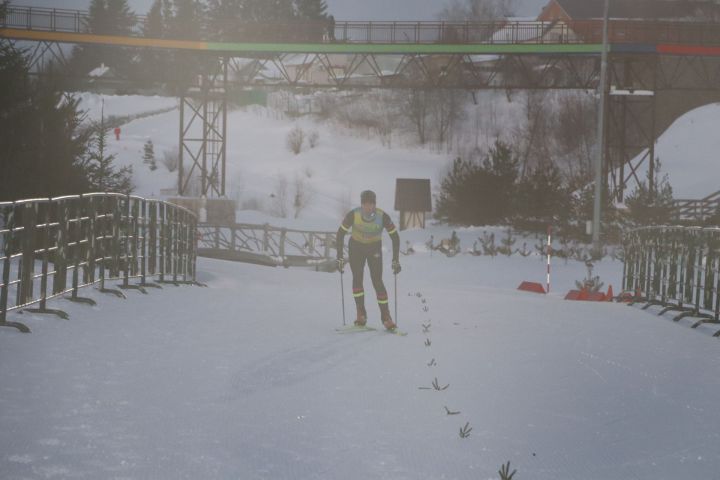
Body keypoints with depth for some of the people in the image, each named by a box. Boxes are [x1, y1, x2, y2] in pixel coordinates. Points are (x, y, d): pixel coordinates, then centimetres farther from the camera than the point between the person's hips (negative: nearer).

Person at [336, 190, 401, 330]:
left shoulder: (383, 217, -26)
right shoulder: (353, 215, -26)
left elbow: (395, 237, -15)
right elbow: (341, 233, -13)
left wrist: (396, 260, -18)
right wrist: (340, 257, -16)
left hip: (375, 249, -1)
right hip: (356, 247, 1)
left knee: (377, 282, -11)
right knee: (357, 278, -14)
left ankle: (386, 316, -4)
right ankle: (361, 314, -8)